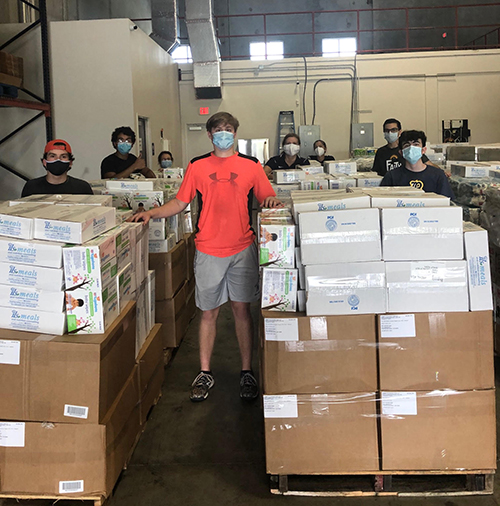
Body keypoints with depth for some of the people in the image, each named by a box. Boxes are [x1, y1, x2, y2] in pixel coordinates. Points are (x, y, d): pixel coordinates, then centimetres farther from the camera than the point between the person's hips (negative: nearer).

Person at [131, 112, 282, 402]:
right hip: (208, 250, 0)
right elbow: (180, 203, 9)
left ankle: (247, 372, 16)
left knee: (242, 309, 5)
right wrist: (152, 213, -5)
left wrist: (273, 202, -14)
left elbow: (267, 199, 9)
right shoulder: (197, 166, 7)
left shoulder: (251, 166, 6)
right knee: (209, 312, 6)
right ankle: (205, 374, 18)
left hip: (242, 249, 0)